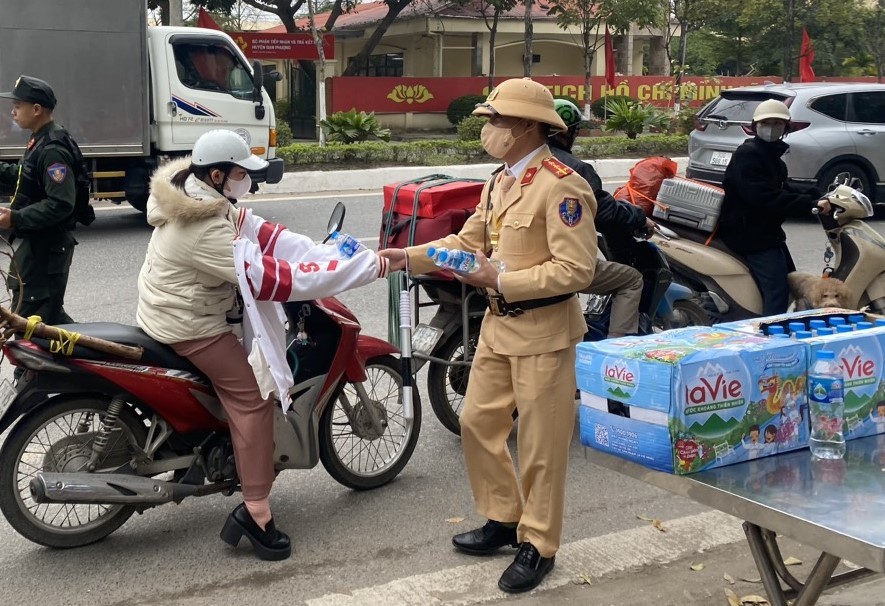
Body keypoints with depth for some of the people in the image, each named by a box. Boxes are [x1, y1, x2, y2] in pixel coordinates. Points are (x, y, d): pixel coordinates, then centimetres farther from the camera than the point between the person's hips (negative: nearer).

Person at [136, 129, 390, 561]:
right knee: (252, 395, -11)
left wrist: (329, 253, -12)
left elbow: (258, 232, -1)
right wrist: (364, 267, -30)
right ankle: (256, 513, -11)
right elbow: (269, 277, -31)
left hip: (166, 310, 11)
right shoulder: (206, 231, -29)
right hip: (189, 327, -11)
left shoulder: (198, 197, 2)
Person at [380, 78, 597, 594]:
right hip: (500, 324, 9)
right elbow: (470, 240, 13)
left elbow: (576, 270, -24)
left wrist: (501, 281, -23)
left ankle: (538, 546, 20)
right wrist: (411, 257, 2)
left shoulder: (563, 186, -19)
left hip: (543, 331, -9)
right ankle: (503, 519, 33)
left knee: (540, 445, 4)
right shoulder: (501, 181, 10)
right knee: (479, 423, 16)